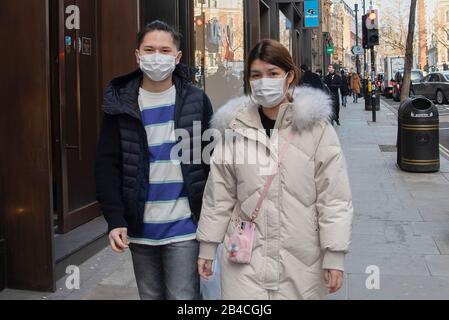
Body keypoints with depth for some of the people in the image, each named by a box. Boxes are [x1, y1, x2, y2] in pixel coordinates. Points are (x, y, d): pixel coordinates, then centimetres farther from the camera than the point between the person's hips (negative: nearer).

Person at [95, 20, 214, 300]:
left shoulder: (196, 100, -2)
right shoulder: (121, 104, -1)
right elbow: (108, 165, -2)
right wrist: (115, 219, -10)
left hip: (184, 225, -2)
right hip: (140, 227, 2)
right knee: (150, 296, 17)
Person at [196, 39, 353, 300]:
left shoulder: (315, 125, -7)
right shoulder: (235, 126, 0)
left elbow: (333, 196, -6)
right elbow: (219, 193, 7)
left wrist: (334, 255, -8)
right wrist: (208, 246, 9)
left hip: (301, 260, -1)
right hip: (245, 258, 1)